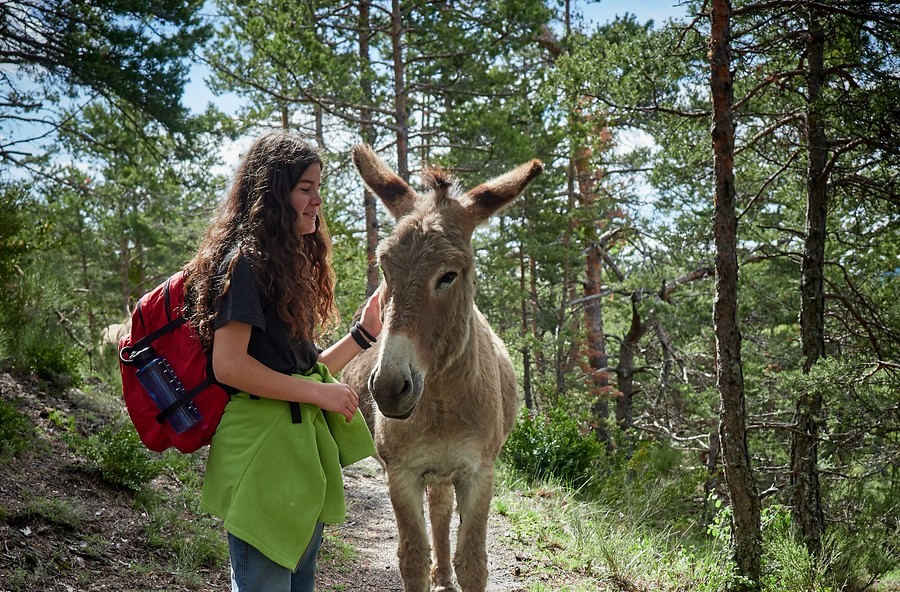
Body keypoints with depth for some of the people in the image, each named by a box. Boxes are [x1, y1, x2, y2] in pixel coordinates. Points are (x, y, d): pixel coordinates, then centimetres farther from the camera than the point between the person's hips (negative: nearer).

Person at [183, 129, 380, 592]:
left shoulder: (289, 262, 17)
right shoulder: (245, 261, -11)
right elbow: (229, 366, -19)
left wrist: (364, 333, 7)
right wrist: (321, 393, -15)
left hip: (302, 447, 10)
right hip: (263, 453, -9)